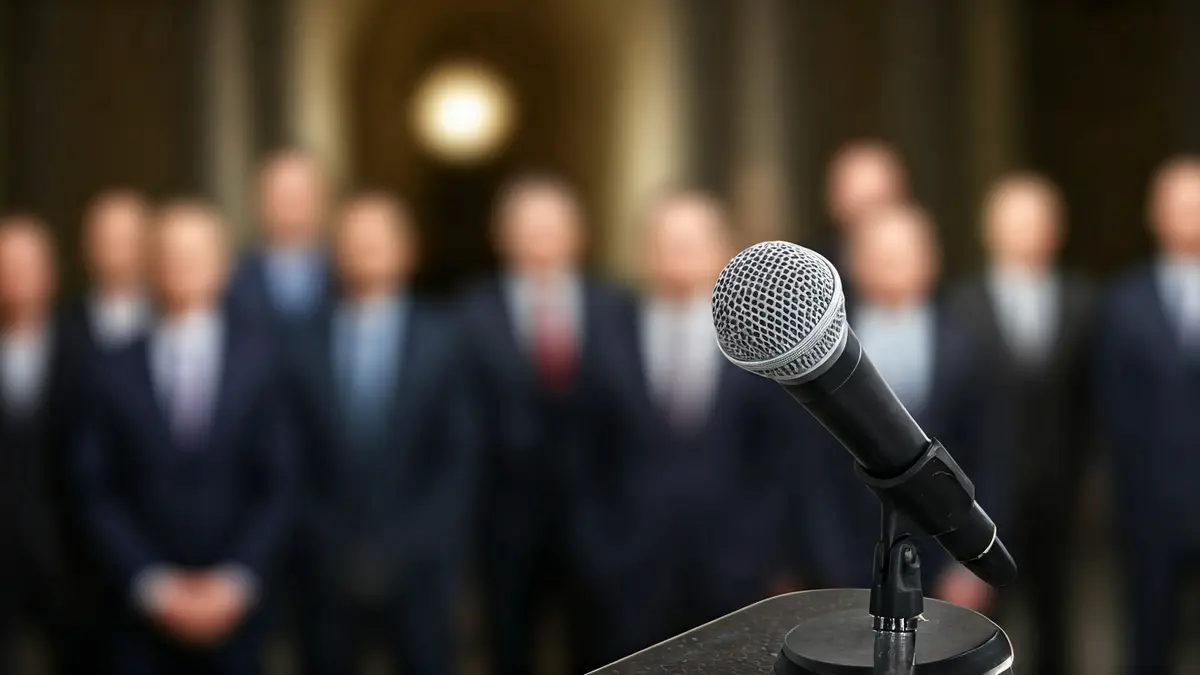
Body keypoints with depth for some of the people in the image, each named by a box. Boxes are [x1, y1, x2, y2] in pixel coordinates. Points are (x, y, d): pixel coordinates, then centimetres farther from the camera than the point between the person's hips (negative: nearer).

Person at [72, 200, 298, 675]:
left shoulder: (258, 360, 2)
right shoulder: (116, 373, 1)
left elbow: (279, 489, 2)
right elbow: (98, 495, 2)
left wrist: (237, 581, -8)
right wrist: (149, 583, -8)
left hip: (231, 605, 0)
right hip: (141, 613, 0)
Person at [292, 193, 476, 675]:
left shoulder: (440, 338, 1)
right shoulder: (308, 340, 1)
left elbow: (459, 459, 0)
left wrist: (400, 546, -8)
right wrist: (334, 546, -6)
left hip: (417, 565, 0)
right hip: (329, 564, 0)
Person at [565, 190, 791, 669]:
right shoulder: (609, 345, 1)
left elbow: (776, 463, 6)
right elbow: (585, 467, 4)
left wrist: (762, 559, 0)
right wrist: (594, 555, -1)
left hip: (730, 574, 1)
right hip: (626, 574, 0)